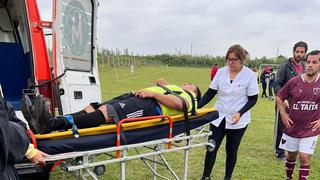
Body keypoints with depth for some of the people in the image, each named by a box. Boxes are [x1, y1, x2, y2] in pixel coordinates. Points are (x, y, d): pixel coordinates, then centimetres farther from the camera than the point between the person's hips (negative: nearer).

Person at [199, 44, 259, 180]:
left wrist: (240, 113, -21)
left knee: (231, 150, 11)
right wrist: (197, 107, -13)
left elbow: (253, 99, -7)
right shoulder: (221, 72, -2)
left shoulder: (250, 75, -10)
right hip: (218, 117, 3)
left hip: (238, 121, -2)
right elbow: (210, 93, 0)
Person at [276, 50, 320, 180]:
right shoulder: (294, 82, -9)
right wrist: (283, 114, -3)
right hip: (292, 128, 1)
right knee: (291, 155, 17)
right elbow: (279, 97, 4)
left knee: (305, 158, -4)